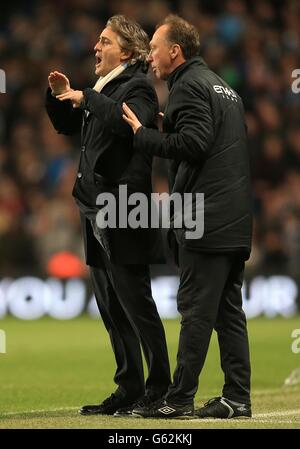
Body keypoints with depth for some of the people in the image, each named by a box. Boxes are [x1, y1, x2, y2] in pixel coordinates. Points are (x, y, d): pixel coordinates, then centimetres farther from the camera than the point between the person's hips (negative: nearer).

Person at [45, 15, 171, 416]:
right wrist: (60, 96, 8)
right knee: (111, 308, 12)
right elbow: (67, 125, 26)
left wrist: (87, 98, -24)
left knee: (136, 304, -5)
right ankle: (129, 388, 18)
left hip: (123, 216, -9)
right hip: (96, 211, 9)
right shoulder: (102, 88, 16)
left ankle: (159, 387, 3)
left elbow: (132, 120, -31)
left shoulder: (137, 86, -10)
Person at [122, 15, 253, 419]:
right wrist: (173, 129, 21)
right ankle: (237, 398, 8)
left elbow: (193, 143, -19)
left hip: (204, 217, -9)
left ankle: (180, 398, -6)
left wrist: (143, 135, -9)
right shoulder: (223, 86, 23)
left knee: (197, 309, -8)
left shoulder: (189, 86, -7)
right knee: (229, 310, 9)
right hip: (235, 220, 9)